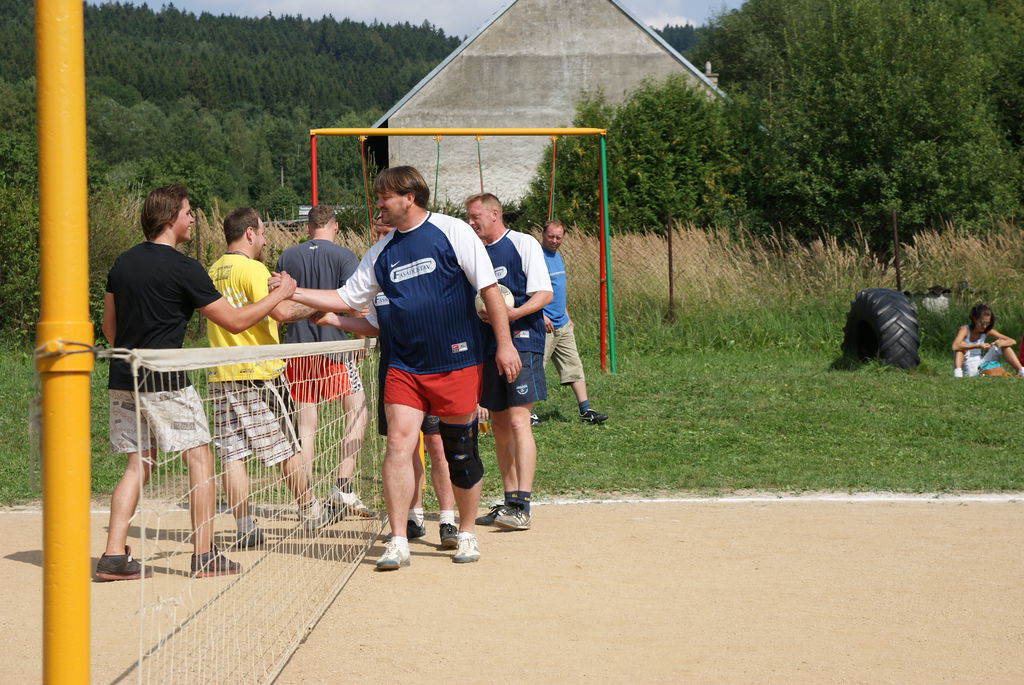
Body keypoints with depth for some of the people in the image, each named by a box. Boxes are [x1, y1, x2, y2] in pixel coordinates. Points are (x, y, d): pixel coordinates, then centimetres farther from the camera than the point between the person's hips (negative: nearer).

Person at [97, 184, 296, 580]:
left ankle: (114, 555, 3)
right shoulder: (183, 269, -11)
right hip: (166, 384, -7)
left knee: (138, 464, 11)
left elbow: (109, 327, 18)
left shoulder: (123, 263, 10)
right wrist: (279, 294, 5)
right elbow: (234, 321, -7)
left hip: (123, 381, 7)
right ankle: (204, 555, 3)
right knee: (200, 459, 3)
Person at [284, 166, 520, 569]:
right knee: (398, 442, -11)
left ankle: (467, 533, 24)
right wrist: (295, 294, 7)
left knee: (460, 452, 5)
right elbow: (347, 299, 17)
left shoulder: (453, 232, -4)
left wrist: (504, 343, -8)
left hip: (457, 365, -4)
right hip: (404, 366, 4)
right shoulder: (381, 252, 10)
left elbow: (489, 288, -5)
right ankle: (398, 543, -7)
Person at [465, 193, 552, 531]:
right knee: (499, 425, 8)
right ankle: (510, 501, 14)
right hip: (489, 347, 7)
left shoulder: (523, 244, -3)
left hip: (522, 342, -7)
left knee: (517, 420, -14)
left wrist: (515, 312, -24)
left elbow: (545, 293, -9)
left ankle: (522, 508, -18)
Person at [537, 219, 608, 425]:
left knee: (574, 367, 5)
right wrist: (541, 315, -22)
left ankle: (585, 411, 5)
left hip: (562, 325, 9)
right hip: (544, 325, -9)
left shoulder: (557, 256, 16)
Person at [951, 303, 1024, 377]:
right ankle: (957, 373, -43)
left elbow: (1013, 341, 0)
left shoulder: (988, 331, 0)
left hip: (981, 367, 5)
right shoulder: (964, 329, -14)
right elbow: (955, 346, -35)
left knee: (1004, 345, -1)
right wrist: (978, 346, -37)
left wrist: (1001, 343, -23)